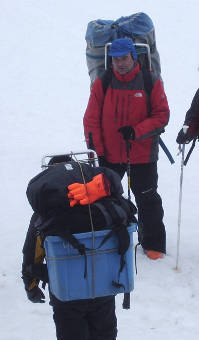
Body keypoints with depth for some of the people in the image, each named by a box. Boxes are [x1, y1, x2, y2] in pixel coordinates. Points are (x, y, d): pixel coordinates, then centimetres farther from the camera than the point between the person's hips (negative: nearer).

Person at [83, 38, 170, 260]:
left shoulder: (151, 83, -5)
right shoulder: (102, 83, -2)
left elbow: (162, 116, -6)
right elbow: (91, 120, -1)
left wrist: (136, 131, -20)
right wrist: (96, 151, -8)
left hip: (142, 155, -2)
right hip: (109, 156, 2)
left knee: (147, 200, 7)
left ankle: (153, 244, 20)